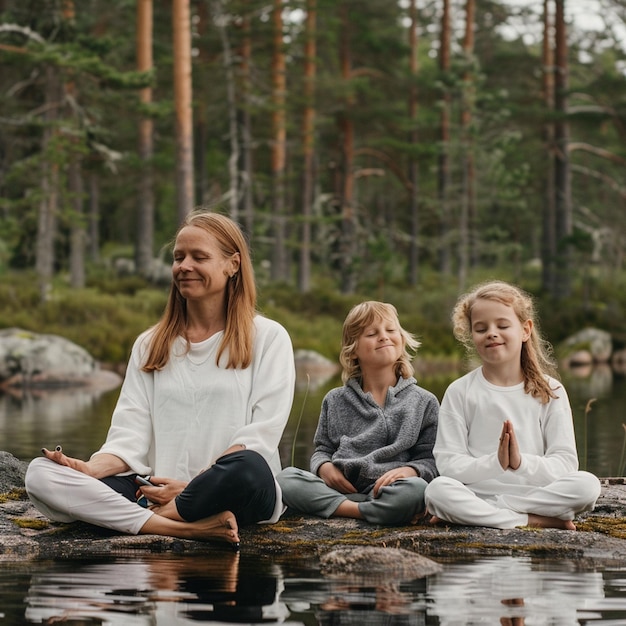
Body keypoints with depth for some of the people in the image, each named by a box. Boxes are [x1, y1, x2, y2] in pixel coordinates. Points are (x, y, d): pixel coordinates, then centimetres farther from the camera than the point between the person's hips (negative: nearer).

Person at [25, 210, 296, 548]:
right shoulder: (150, 345, 20)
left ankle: (153, 519, -18)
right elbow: (130, 434, 8)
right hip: (155, 490, 4)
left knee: (247, 467, -41)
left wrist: (193, 485, -14)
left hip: (232, 493, -4)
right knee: (41, 474, -21)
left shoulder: (268, 338, 7)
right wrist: (92, 469, -13)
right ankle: (185, 527, -34)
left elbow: (261, 436, -3)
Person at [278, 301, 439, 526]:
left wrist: (409, 470, -15)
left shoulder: (423, 402, 13)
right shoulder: (336, 401, 21)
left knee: (415, 489, -38)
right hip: (338, 489, 3)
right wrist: (324, 467, -2)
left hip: (388, 490, -3)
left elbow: (431, 460, 8)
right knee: (285, 478, -26)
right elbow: (323, 449, 22)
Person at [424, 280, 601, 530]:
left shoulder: (550, 391, 6)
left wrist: (522, 462, -21)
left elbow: (566, 463, -2)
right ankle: (534, 520, -23)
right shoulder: (459, 392, 4)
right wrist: (494, 463, -22)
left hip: (536, 493, 1)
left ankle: (474, 512, -21)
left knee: (588, 484, -27)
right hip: (477, 491, -1)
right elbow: (448, 464, -4)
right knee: (437, 490, -33)